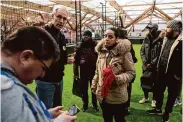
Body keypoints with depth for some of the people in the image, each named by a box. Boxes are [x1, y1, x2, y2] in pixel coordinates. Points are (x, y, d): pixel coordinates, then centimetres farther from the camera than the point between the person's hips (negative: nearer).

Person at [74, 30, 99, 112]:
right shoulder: (80, 47, 0)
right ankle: (85, 104, 32)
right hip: (83, 72, 2)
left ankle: (95, 104, 31)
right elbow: (76, 60, -1)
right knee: (83, 89, 12)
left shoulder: (95, 46, -5)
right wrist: (76, 72, -3)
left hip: (93, 71, -1)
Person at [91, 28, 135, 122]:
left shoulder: (124, 51, -14)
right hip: (103, 95, 5)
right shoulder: (101, 51, 3)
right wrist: (94, 86, 13)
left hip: (117, 97, -5)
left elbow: (131, 72, -11)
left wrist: (117, 79, -25)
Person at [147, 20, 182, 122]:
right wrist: (158, 66, 12)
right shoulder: (166, 39, 7)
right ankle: (158, 109, 37)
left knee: (172, 94, 12)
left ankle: (167, 113, 28)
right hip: (162, 71, 7)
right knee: (159, 90, 18)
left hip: (173, 74, -7)